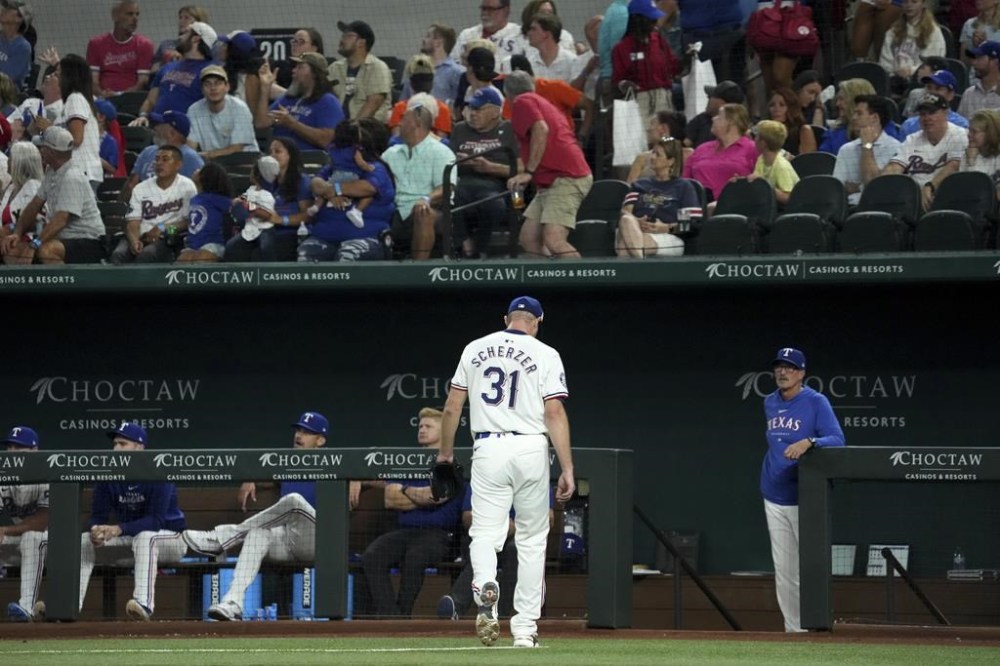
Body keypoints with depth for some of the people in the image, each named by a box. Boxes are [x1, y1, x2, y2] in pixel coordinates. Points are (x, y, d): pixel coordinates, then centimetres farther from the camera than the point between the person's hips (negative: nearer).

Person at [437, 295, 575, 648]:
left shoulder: (475, 349, 9)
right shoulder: (545, 355, -1)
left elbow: (452, 406, 10)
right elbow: (555, 413, -9)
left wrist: (446, 452, 22)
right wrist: (567, 469, -10)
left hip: (488, 450, 1)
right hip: (530, 450, -1)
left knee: (485, 534, 1)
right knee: (531, 540, 10)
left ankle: (485, 587, -33)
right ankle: (525, 629, 9)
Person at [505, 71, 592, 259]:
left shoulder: (522, 102, 1)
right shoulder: (540, 102, 29)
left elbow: (541, 130, -17)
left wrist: (528, 172, -16)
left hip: (565, 178, -10)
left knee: (554, 241, -23)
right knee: (528, 238, 6)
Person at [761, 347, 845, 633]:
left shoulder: (816, 402, -8)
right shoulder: (770, 403, 12)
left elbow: (837, 440, -18)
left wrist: (808, 442, -34)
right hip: (775, 499, 6)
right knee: (784, 572, 6)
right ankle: (793, 631, 10)